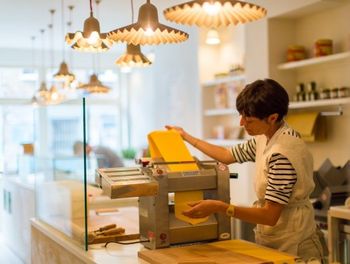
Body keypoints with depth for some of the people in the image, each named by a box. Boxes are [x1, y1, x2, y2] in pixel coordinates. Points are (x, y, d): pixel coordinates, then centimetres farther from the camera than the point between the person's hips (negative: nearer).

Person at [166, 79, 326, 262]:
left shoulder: (283, 153, -27)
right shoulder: (265, 138, 1)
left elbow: (270, 215, -27)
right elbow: (227, 155, 16)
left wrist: (219, 207, -32)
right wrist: (186, 137, 21)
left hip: (292, 246, -8)